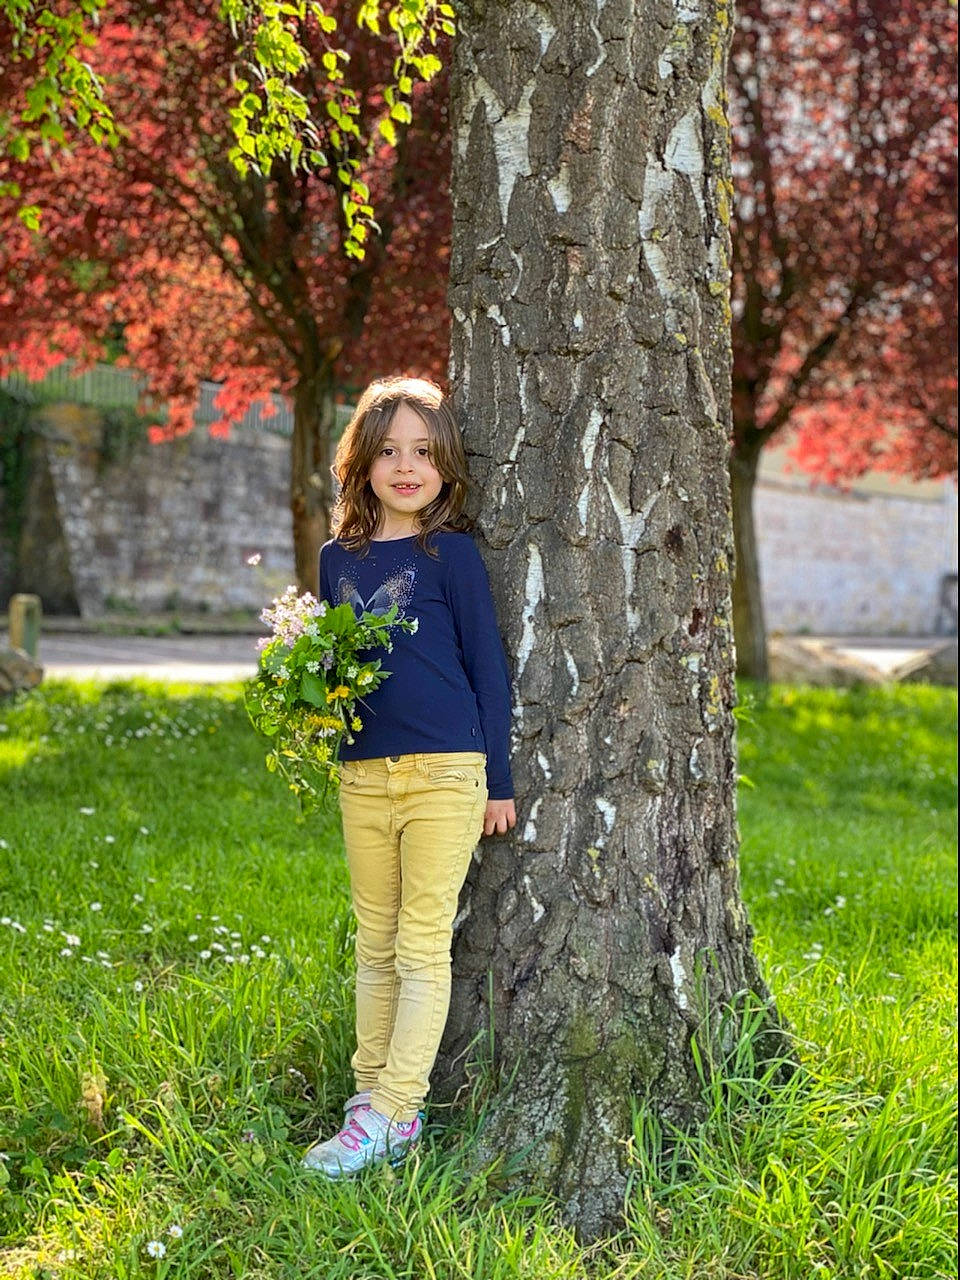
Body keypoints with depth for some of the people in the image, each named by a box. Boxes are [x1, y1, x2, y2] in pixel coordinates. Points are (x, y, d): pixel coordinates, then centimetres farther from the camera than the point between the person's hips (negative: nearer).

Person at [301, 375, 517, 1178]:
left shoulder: (451, 553, -4)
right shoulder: (339, 558, 10)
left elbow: (488, 666, -1)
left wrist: (499, 779, -2)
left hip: (445, 772, -5)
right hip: (362, 774, 5)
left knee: (423, 947, -1)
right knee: (375, 946, 12)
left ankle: (392, 1115, 1)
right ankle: (372, 1093, 21)